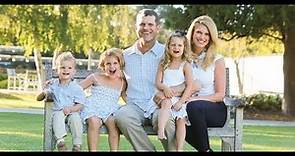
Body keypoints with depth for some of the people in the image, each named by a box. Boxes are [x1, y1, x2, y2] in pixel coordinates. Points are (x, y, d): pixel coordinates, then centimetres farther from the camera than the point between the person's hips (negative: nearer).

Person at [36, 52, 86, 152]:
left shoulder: (76, 88, 4)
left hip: (72, 112, -1)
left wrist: (71, 109, -22)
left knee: (75, 117, -33)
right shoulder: (53, 85, 12)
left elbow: (80, 105, -3)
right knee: (58, 115, -33)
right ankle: (60, 141, -42)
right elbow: (39, 99, 14)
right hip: (57, 111, 1)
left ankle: (77, 146, -28)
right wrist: (44, 93, -9)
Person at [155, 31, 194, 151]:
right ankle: (160, 131, -45)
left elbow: (189, 86, -4)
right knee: (166, 102, -33)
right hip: (166, 97, 1)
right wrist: (164, 87, -16)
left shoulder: (185, 65, 4)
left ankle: (179, 148, -22)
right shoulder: (163, 65, 14)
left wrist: (180, 101, -13)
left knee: (181, 119, -21)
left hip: (180, 98, -1)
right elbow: (158, 82, 8)